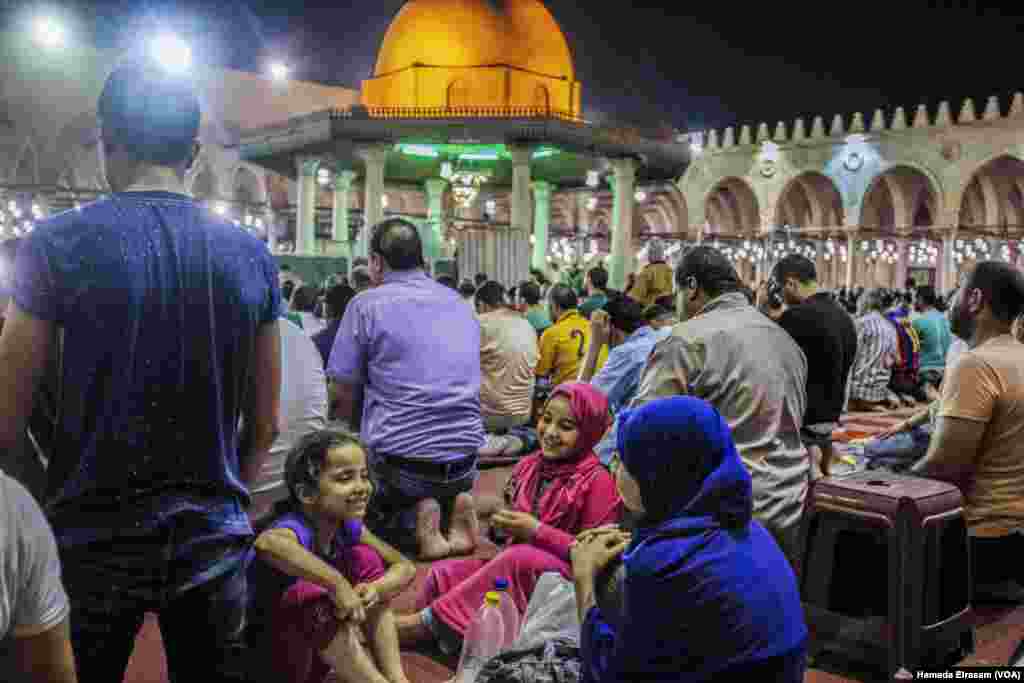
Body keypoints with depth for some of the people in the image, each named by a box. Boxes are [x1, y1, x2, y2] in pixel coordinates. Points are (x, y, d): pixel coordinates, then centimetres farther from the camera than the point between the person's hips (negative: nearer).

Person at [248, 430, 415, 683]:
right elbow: (266, 543, -53)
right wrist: (338, 584, -49)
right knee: (311, 593, -33)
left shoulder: (348, 526, -5)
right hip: (267, 661, -7)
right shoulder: (294, 528, -28)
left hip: (314, 656, 8)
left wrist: (374, 589, -22)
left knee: (366, 559, -2)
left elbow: (405, 567, 0)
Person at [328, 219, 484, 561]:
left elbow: (343, 394, -3)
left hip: (401, 459, -4)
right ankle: (453, 507, 2)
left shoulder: (367, 304, -6)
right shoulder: (460, 304, 11)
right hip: (464, 458, 5)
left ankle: (412, 523, -6)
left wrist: (362, 432, 18)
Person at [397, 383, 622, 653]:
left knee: (519, 557, -35)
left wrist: (536, 531, -19)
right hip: (514, 566, 7)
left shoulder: (598, 481, -12)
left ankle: (425, 623, -27)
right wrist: (503, 523, -3)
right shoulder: (528, 466, 7)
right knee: (444, 572, -11)